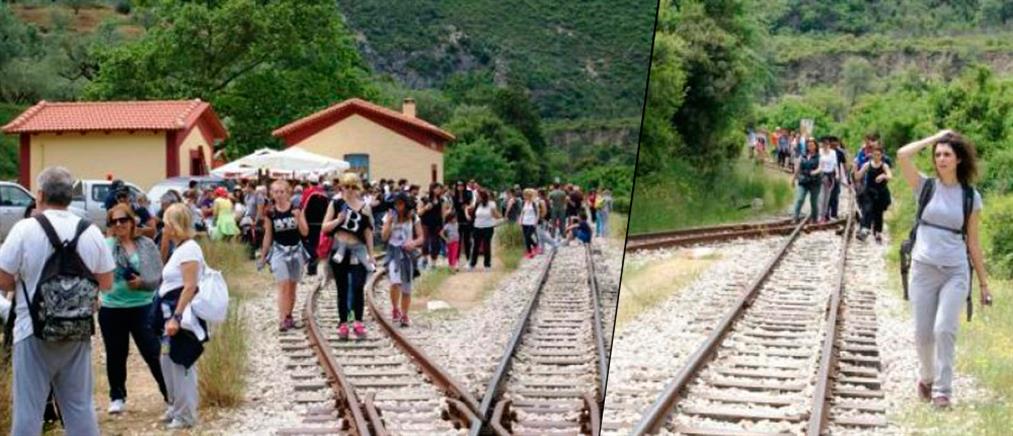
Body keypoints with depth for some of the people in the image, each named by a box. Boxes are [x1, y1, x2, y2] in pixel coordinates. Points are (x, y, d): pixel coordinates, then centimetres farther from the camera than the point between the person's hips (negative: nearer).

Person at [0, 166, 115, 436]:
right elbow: (106, 283, 7)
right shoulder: (91, 232, 0)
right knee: (80, 406, 12)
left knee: (28, 408, 3)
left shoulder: (25, 229, -10)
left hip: (35, 332, -3)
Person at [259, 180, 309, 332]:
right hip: (279, 251, -1)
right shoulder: (270, 213, -4)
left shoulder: (296, 209, -4)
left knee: (292, 286, 10)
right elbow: (268, 236, 5)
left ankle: (289, 316, 24)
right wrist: (262, 257, 9)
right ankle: (282, 320, -17)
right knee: (283, 285, -13)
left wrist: (298, 218, -23)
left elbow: (305, 232, -6)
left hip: (296, 250, 2)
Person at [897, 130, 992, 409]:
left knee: (944, 329, -14)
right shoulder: (926, 187, 3)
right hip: (923, 269, 1)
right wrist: (935, 137, -2)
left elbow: (973, 242, 8)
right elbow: (903, 155, -13)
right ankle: (926, 377, 31)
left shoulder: (970, 196, 3)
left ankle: (942, 390, -4)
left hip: (956, 272, -1)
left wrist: (984, 283, 8)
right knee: (922, 333, 4)